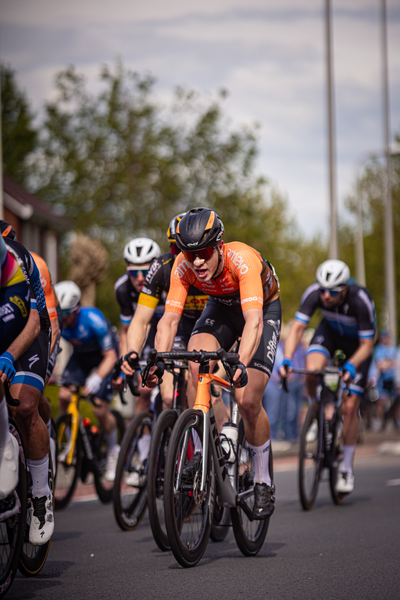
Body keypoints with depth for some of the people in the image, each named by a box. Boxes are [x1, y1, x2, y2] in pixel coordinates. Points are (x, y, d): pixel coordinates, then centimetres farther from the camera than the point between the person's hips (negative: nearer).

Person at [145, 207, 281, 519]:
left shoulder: (242, 259, -39)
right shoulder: (183, 267, -26)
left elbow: (253, 320, -48)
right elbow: (170, 319, -28)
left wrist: (241, 364, -63)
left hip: (264, 309, -3)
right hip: (221, 307, 3)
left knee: (248, 401, -16)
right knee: (195, 364, -28)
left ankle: (264, 482, 5)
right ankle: (201, 450, -9)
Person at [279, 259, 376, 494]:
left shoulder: (361, 300, -38)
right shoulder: (313, 293, -31)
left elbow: (367, 344, -30)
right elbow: (297, 328, -29)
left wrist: (351, 366, -47)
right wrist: (287, 359, -45)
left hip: (359, 341, -2)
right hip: (331, 331, 2)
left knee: (350, 408, -9)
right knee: (312, 370, -32)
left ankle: (347, 469, 5)